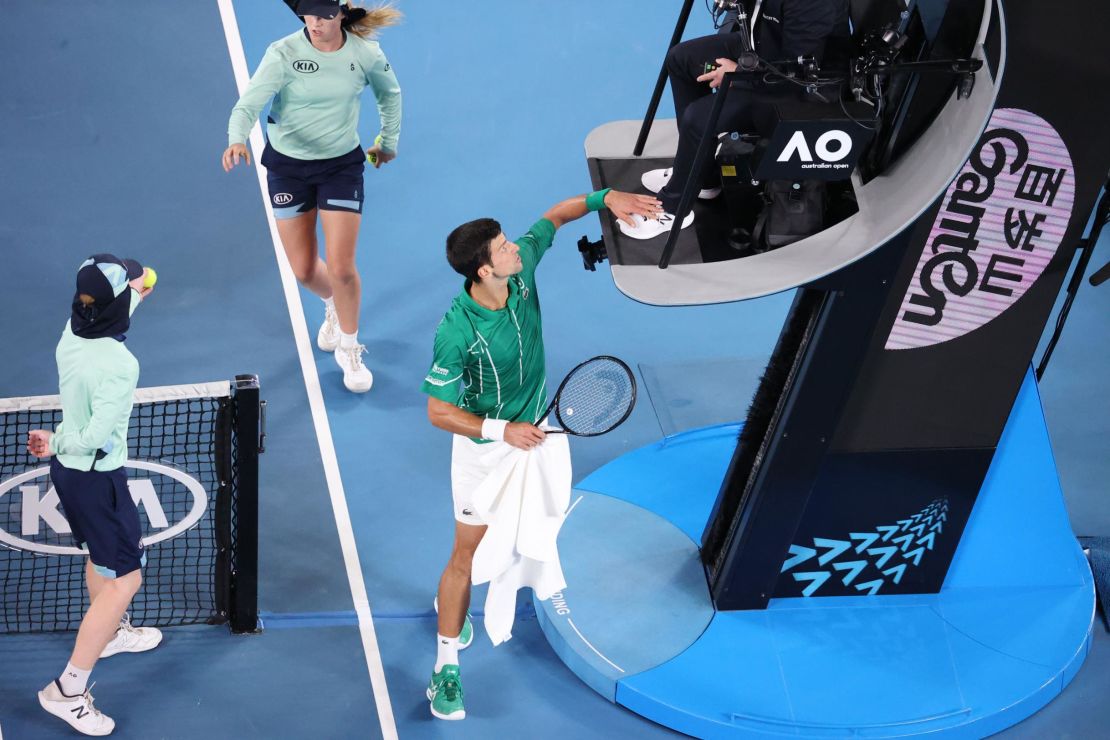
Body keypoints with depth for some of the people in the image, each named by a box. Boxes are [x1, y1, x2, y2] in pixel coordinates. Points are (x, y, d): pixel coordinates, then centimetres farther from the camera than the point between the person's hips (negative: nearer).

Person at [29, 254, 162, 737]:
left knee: (102, 554, 31)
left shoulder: (74, 333, -7)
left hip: (69, 471, 9)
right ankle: (67, 692, 4)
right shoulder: (118, 365, -31)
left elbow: (108, 318, 19)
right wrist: (57, 444, -11)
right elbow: (96, 437, -31)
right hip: (96, 480, -9)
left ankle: (110, 632, 55)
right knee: (123, 580, 1)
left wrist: (133, 295, 34)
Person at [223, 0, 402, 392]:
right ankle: (333, 306, 45)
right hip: (287, 166, 0)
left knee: (341, 269, -8)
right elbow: (248, 104, -28)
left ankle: (349, 350, 18)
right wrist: (237, 139, -47)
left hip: (342, 165, 0)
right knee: (303, 271, 8)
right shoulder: (283, 53, -19)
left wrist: (388, 141, 19)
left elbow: (389, 93, 11)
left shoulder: (366, 54, -11)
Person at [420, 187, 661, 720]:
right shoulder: (457, 332, -35)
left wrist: (605, 197, -15)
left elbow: (555, 215, 0)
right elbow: (438, 411, -26)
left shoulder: (522, 268, -19)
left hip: (532, 428, 7)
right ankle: (446, 666, 10)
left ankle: (450, 598, 53)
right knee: (468, 552, -1)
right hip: (484, 445, -7)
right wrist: (503, 430, -33)